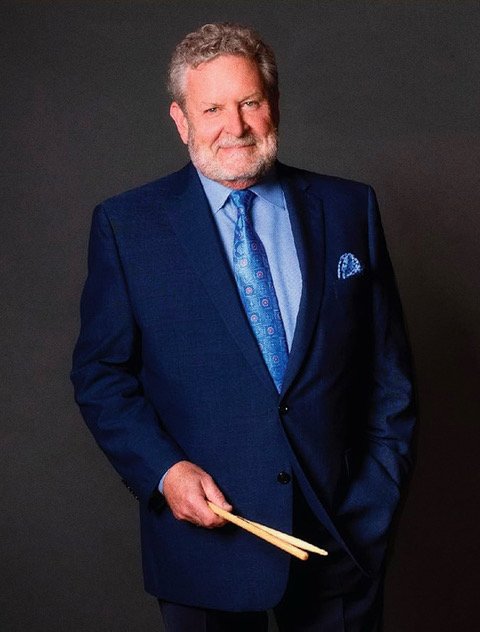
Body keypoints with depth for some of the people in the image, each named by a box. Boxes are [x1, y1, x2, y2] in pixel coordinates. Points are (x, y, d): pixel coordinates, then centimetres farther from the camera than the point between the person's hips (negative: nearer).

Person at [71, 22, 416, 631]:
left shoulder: (349, 209, 1)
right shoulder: (126, 225, -3)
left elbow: (388, 367, 4)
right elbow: (100, 373, -1)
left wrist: (377, 495, -1)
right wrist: (163, 470, -14)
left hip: (342, 536, 2)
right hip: (206, 529, -1)